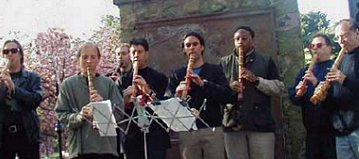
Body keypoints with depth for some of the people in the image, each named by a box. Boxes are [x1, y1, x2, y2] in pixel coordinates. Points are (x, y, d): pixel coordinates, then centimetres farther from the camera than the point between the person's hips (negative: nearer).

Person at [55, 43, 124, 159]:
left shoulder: (109, 84, 11)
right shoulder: (68, 84, 8)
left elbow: (119, 113, 6)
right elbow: (60, 114, 4)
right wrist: (78, 117, -15)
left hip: (107, 146, 2)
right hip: (79, 148, -1)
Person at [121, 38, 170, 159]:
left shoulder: (159, 78, 7)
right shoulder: (124, 80, 12)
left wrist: (149, 91, -17)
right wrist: (124, 98, -13)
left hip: (154, 134, -2)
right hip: (132, 136, 2)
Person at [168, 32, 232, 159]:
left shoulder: (215, 70, 10)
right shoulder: (177, 75, 13)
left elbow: (226, 95, -4)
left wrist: (203, 83, -15)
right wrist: (177, 94, -14)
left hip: (212, 129, -1)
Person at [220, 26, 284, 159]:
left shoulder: (266, 61, 9)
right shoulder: (224, 63, 12)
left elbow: (279, 88, 2)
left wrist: (256, 80, -12)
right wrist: (228, 88, -12)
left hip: (261, 124, -1)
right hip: (233, 124, 1)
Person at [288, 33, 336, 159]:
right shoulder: (305, 71, 18)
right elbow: (292, 94, 10)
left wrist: (318, 83, -26)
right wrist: (298, 94, -12)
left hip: (333, 128, -5)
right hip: (312, 129, 5)